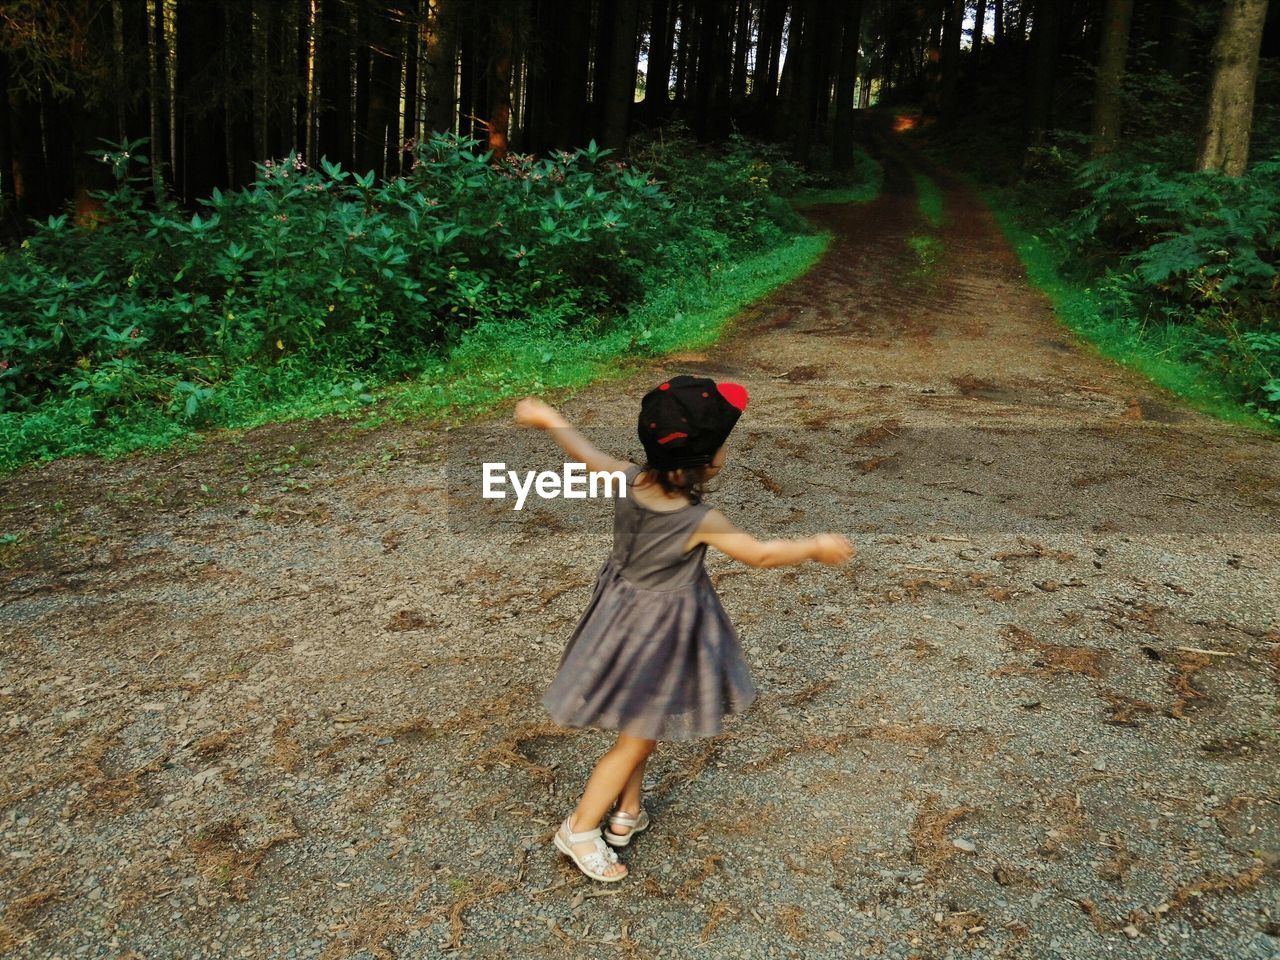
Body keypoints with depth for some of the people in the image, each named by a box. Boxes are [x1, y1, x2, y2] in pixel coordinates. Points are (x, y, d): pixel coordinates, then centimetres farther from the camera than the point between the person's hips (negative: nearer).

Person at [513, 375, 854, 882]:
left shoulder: (629, 479, -15)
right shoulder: (701, 522, -28)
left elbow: (586, 454, 1)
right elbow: (759, 554, -14)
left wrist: (548, 417, 19)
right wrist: (816, 547, 2)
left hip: (624, 612, 7)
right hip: (661, 633, -7)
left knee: (640, 725, 25)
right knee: (637, 739, 10)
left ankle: (627, 813, 41)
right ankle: (580, 830, 21)